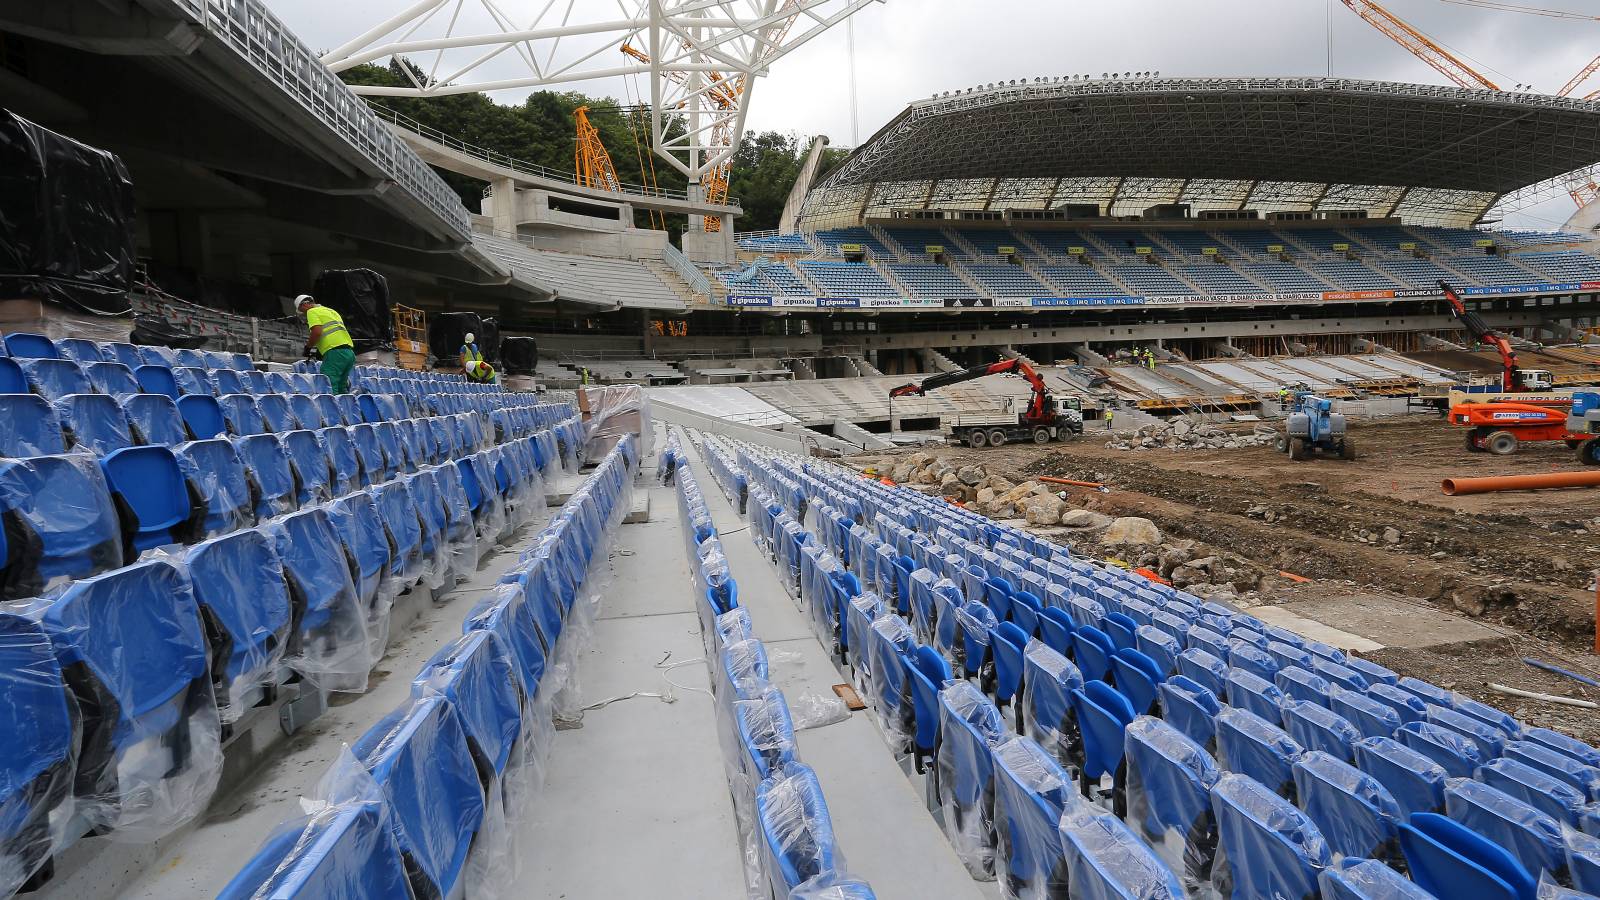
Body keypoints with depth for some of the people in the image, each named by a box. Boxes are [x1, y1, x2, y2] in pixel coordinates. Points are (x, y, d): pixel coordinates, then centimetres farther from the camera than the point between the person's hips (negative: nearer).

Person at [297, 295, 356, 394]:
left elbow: (317, 332, -13)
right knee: (341, 388, 12)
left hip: (335, 352, -9)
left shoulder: (312, 311, 3)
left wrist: (308, 346, 2)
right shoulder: (331, 311, 29)